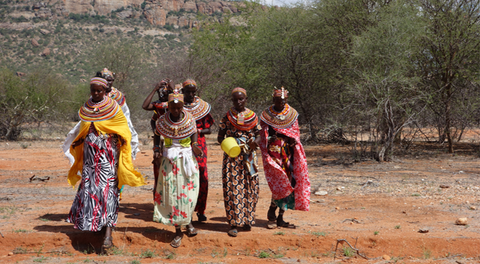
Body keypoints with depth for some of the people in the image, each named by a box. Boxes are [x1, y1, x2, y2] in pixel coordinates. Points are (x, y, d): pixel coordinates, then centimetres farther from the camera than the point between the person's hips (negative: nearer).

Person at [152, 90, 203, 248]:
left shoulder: (189, 119, -5)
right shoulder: (162, 121, -5)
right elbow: (156, 136, 10)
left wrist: (194, 145, -9)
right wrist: (157, 154, 0)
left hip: (187, 159, 0)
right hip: (169, 160, 0)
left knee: (188, 192, 0)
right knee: (172, 194, 0)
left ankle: (188, 221, 27)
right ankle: (178, 232, 8)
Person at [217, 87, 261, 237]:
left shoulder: (252, 116, 8)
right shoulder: (227, 117, 3)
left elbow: (259, 134, 9)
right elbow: (220, 136, 4)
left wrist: (256, 141, -14)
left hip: (248, 156, 2)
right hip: (232, 155, -2)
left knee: (249, 187, 4)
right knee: (232, 187, -6)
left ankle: (246, 220, 19)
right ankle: (233, 224, -2)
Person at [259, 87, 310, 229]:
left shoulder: (292, 114, 10)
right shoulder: (266, 115, 1)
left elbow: (296, 132, 12)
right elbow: (263, 138, 2)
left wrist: (293, 140, -10)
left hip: (288, 154, 4)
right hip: (274, 153, -4)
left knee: (288, 183, 2)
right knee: (279, 183, -13)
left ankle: (280, 218, 11)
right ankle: (272, 213, 6)